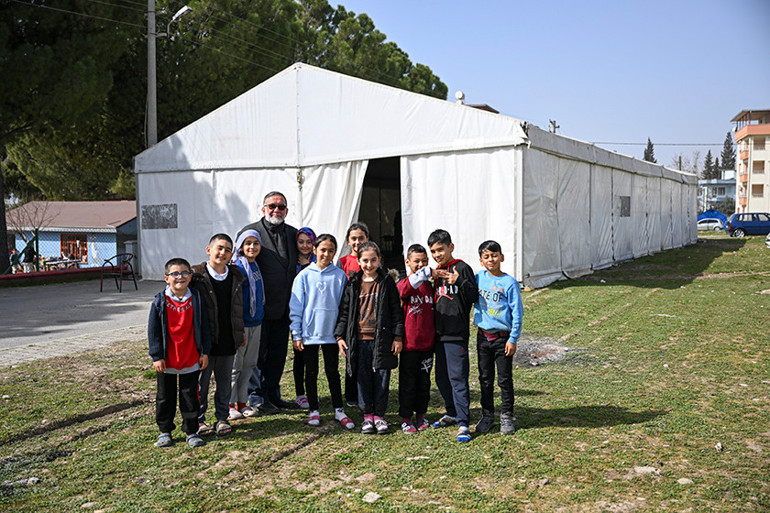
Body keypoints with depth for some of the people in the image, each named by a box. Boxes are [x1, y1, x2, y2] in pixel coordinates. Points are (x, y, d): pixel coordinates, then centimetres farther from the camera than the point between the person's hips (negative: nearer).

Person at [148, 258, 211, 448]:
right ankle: (165, 431, 27)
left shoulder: (196, 299, -2)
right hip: (166, 361, 0)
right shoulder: (160, 302, -6)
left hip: (191, 360, 1)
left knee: (190, 395, 9)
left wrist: (204, 352, 2)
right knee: (165, 396, 12)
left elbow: (203, 327, 4)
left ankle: (191, 431, 21)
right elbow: (153, 331, -4)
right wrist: (157, 357, -7)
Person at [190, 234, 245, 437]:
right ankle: (199, 419, 21)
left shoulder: (236, 277, 8)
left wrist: (240, 332, 19)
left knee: (225, 381, 12)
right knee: (201, 381, 7)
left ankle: (222, 418, 25)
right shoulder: (196, 276, -7)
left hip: (228, 341, 4)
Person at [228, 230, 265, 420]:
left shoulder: (256, 266, 10)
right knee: (235, 365, 1)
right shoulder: (237, 268, -14)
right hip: (240, 323, -8)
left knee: (249, 364, 13)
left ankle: (242, 402, 23)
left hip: (256, 323, 8)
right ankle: (229, 404, 13)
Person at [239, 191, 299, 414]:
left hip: (284, 307, 5)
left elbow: (297, 265, 20)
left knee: (278, 353, 13)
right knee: (257, 352, 4)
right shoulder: (249, 232, -6)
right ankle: (256, 396, 17)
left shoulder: (293, 234, 11)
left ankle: (272, 394, 25)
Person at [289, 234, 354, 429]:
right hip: (309, 332, 0)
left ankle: (339, 410, 16)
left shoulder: (340, 276, 1)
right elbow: (296, 306, 0)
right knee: (311, 372, 9)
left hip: (331, 332, 0)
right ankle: (314, 410, 20)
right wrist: (296, 334, -3)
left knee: (333, 371, 8)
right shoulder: (304, 275, -2)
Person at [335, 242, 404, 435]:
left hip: (382, 339, -1)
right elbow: (345, 310, 10)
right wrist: (340, 335, 4)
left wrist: (398, 336, -1)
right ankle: (367, 415, 18)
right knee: (364, 378, 6)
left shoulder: (387, 282, 2)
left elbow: (396, 310, 3)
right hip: (360, 340, 1)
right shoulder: (353, 284, 6)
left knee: (382, 377, 4)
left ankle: (379, 415, 16)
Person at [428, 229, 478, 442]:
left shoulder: (462, 268, -7)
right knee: (442, 376, 15)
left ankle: (463, 423, -3)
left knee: (458, 377, -8)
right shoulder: (437, 272, 15)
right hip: (439, 333, 8)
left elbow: (474, 297, -15)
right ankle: (452, 413, 30)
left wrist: (459, 282, -28)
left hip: (457, 334, -8)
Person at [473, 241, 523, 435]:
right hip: (483, 337, 4)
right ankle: (487, 416, 22)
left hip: (502, 337, -3)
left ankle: (507, 417, 16)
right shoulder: (478, 278, 3)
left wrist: (513, 339, -10)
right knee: (485, 378, 11)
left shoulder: (509, 283, -8)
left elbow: (517, 313, -7)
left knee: (505, 379, 4)